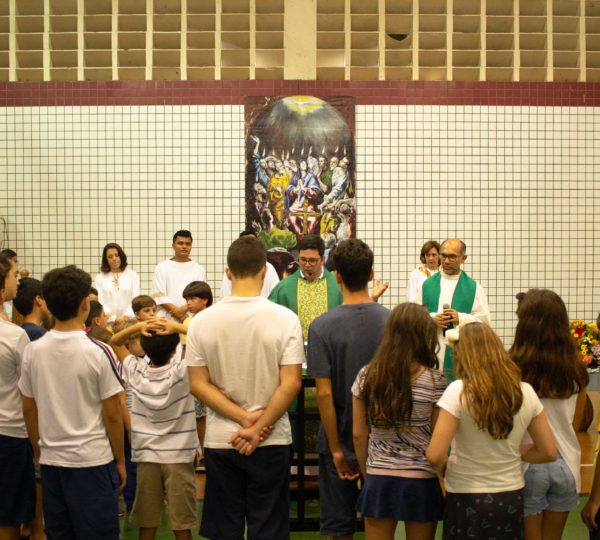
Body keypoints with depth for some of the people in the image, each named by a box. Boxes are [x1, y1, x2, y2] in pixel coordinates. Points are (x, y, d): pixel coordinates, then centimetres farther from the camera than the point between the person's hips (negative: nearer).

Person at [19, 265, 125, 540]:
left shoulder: (33, 351, -1)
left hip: (51, 461, 4)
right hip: (92, 461, -4)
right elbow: (112, 415, -10)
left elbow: (29, 409, 6)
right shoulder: (98, 352, -14)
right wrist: (120, 460, 2)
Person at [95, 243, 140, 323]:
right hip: (108, 321, 0)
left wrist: (126, 316, -13)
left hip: (129, 320, 0)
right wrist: (113, 319, -14)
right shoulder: (99, 278, 11)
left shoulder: (133, 275, 11)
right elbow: (100, 302, 3)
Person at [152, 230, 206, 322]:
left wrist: (184, 309, -15)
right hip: (166, 319, 0)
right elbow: (160, 295, -1)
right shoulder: (161, 267, 8)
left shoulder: (199, 269, 10)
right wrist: (176, 312, -12)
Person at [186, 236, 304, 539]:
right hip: (271, 443, -1)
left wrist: (245, 417, -8)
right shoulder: (284, 319, -10)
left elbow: (197, 385, -6)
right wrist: (257, 428, -8)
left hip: (220, 441, 2)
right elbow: (291, 384, -13)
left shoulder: (202, 321, -5)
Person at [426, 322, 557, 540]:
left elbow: (435, 455, -21)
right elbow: (549, 452, 3)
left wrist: (444, 467, -1)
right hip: (511, 498, 4)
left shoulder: (459, 391, -17)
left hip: (467, 499, -4)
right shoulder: (526, 392, -5)